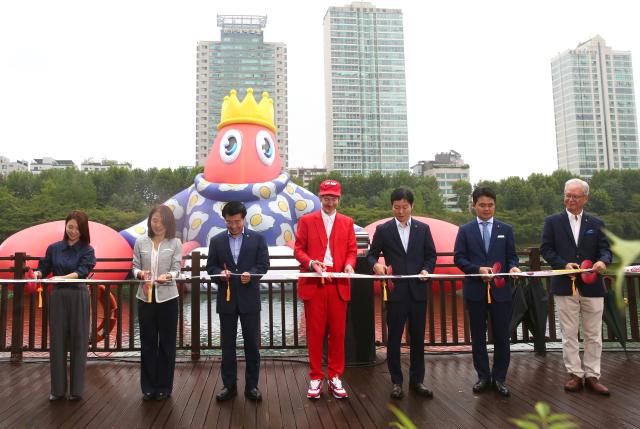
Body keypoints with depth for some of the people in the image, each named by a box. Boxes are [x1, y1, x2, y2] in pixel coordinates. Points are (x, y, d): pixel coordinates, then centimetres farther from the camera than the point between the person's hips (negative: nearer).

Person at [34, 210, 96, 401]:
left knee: (78, 342, 3)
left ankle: (76, 389, 13)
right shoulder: (54, 248, 5)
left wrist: (63, 277, -32)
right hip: (58, 297, 2)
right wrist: (38, 273, -15)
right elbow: (44, 268, 8)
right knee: (57, 341, 6)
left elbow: (82, 271, -15)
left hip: (78, 298, -2)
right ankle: (57, 388, 17)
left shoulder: (87, 250, -2)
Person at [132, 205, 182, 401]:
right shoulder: (140, 242, 5)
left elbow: (176, 269, -6)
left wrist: (166, 276, -28)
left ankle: (164, 387, 18)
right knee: (147, 342, 8)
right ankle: (148, 387, 21)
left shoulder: (175, 243, -1)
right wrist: (140, 273, -18)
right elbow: (135, 267, 5)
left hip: (167, 297, -1)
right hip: (145, 297, 2)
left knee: (167, 343, 6)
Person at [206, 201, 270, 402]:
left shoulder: (257, 239, 1)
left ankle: (252, 385, 17)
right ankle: (229, 385, 21)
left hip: (249, 298, -1)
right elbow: (210, 267, 7)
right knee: (227, 344, 9)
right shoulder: (216, 241, 6)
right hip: (226, 298, 2)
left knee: (252, 343, 5)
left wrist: (251, 274, -19)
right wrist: (220, 273, -15)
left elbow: (264, 264, -1)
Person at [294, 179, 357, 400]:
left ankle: (335, 377, 18)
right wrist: (311, 263, -16)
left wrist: (349, 264, -11)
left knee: (338, 332, 5)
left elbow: (352, 250, 10)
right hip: (313, 283, -1)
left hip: (339, 284, 2)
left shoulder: (347, 222, 12)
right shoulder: (306, 220, 6)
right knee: (315, 332, 4)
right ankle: (316, 378, 16)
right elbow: (298, 250, 3)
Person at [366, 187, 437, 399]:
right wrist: (376, 264, -18)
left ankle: (417, 380, 23)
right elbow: (371, 254, 3)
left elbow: (431, 255, 10)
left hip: (418, 290, 2)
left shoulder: (423, 229, 7)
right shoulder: (383, 229, 1)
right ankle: (396, 382, 18)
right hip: (395, 291, -2)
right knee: (394, 338, 6)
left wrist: (426, 269, -9)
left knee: (418, 338, 9)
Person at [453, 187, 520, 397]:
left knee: (502, 336, 4)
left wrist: (513, 267, -15)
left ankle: (499, 378, 18)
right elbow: (459, 258, -1)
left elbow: (512, 256, 7)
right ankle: (483, 376, 21)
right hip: (475, 290, 0)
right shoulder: (465, 230, 4)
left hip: (501, 289, 1)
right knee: (478, 336, 8)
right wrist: (478, 269, -16)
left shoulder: (506, 229, 8)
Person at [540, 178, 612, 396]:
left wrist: (603, 261, -20)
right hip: (565, 286, -1)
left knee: (593, 334, 7)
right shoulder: (552, 222, 4)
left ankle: (592, 376, 18)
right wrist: (564, 264, -16)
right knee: (569, 334, 5)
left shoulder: (596, 223, 9)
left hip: (592, 287, 2)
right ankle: (575, 374, 15)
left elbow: (605, 249, 3)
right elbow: (546, 249, 0)